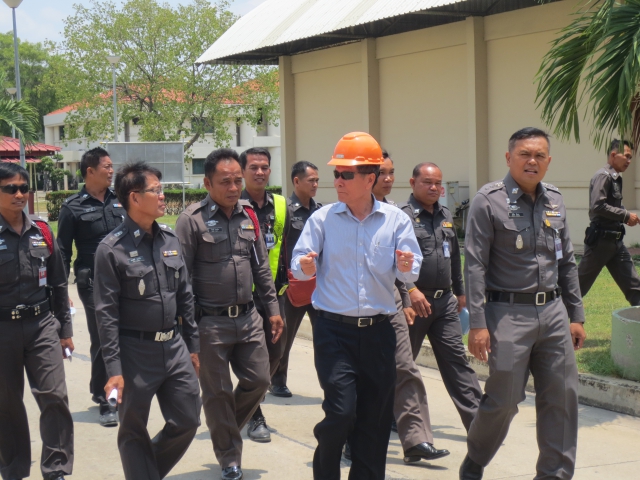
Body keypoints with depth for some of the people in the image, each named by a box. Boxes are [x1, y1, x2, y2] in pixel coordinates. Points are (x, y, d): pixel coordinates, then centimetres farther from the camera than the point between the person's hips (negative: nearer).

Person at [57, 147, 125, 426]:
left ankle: (101, 390, 27)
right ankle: (105, 402, 10)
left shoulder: (118, 201, 9)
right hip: (93, 284, -4)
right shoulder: (73, 207, -3)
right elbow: (63, 252, -2)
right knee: (102, 342, -2)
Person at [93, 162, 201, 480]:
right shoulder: (112, 248, -11)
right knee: (134, 432, 7)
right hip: (136, 352, -5)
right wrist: (114, 369, -15)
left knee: (187, 421, 10)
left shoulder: (170, 239, 6)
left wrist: (192, 345, 14)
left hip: (175, 347, 5)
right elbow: (107, 313, -12)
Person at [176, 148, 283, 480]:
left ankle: (227, 430, 34)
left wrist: (272, 308, 12)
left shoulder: (248, 216, 8)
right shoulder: (192, 220, -10)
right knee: (217, 393, 5)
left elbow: (261, 267, 15)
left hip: (248, 318, 5)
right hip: (210, 322, -5)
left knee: (258, 381, 9)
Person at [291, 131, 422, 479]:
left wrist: (406, 267, -24)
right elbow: (299, 262, -2)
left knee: (374, 418, 7)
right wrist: (305, 267, -25)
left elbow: (411, 274, -1)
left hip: (378, 331, 2)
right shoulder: (322, 219, 1)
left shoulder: (395, 220, 2)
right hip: (334, 329, -2)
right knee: (341, 412, -11)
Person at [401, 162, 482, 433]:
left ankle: (476, 419, 1)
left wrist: (460, 291, 25)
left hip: (444, 301, 6)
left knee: (456, 360, 3)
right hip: (413, 302, -6)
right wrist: (410, 289, -25)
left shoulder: (445, 216, 14)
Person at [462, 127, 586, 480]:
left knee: (561, 398, 5)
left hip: (553, 312, 6)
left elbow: (567, 263, 17)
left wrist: (576, 315, 13)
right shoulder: (489, 200, -7)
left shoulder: (555, 200, 11)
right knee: (504, 399, 0)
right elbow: (475, 265, -10)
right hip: (509, 314, -6)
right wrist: (477, 323, -15)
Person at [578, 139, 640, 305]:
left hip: (614, 240, 9)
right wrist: (626, 215, -17)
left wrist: (626, 217, 0)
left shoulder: (615, 178, 14)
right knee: (581, 283, 1)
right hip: (600, 239, -9)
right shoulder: (603, 176, -13)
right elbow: (597, 206, -24)